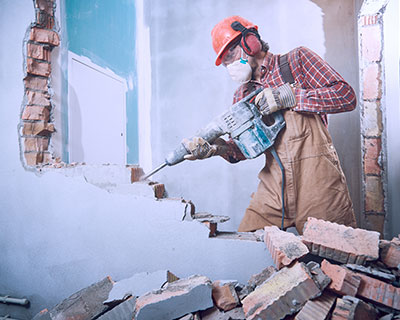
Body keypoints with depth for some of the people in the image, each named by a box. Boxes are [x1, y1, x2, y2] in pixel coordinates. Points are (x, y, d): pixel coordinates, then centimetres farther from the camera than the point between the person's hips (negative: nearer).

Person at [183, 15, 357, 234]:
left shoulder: (297, 60, 4)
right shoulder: (242, 95, 15)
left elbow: (346, 96, -7)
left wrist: (287, 96, -15)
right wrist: (217, 148, -13)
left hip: (317, 180, -3)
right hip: (274, 185, 4)